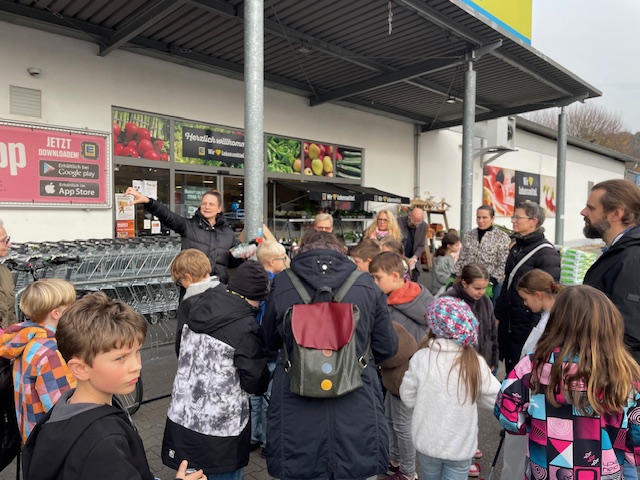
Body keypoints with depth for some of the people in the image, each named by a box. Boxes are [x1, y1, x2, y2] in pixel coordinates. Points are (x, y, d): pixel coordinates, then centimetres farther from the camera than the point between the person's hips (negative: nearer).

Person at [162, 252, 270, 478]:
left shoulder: (194, 307, -3)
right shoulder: (246, 328, -22)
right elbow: (255, 383, -15)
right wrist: (267, 372, 5)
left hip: (183, 417, 6)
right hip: (221, 427, -6)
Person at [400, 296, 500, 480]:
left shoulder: (421, 357, -16)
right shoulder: (475, 362, -17)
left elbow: (408, 398, -7)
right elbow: (495, 400, -5)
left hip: (427, 442, 0)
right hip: (461, 446, 0)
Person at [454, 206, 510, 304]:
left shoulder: (501, 237, -5)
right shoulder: (468, 235, 8)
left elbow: (503, 264, -9)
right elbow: (461, 259, 12)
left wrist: (492, 280, -17)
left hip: (492, 284, -3)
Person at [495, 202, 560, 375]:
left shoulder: (547, 253, -15)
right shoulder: (516, 247, 12)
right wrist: (498, 314, 18)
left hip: (528, 327, -8)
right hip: (509, 325, 8)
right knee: (510, 370, 18)